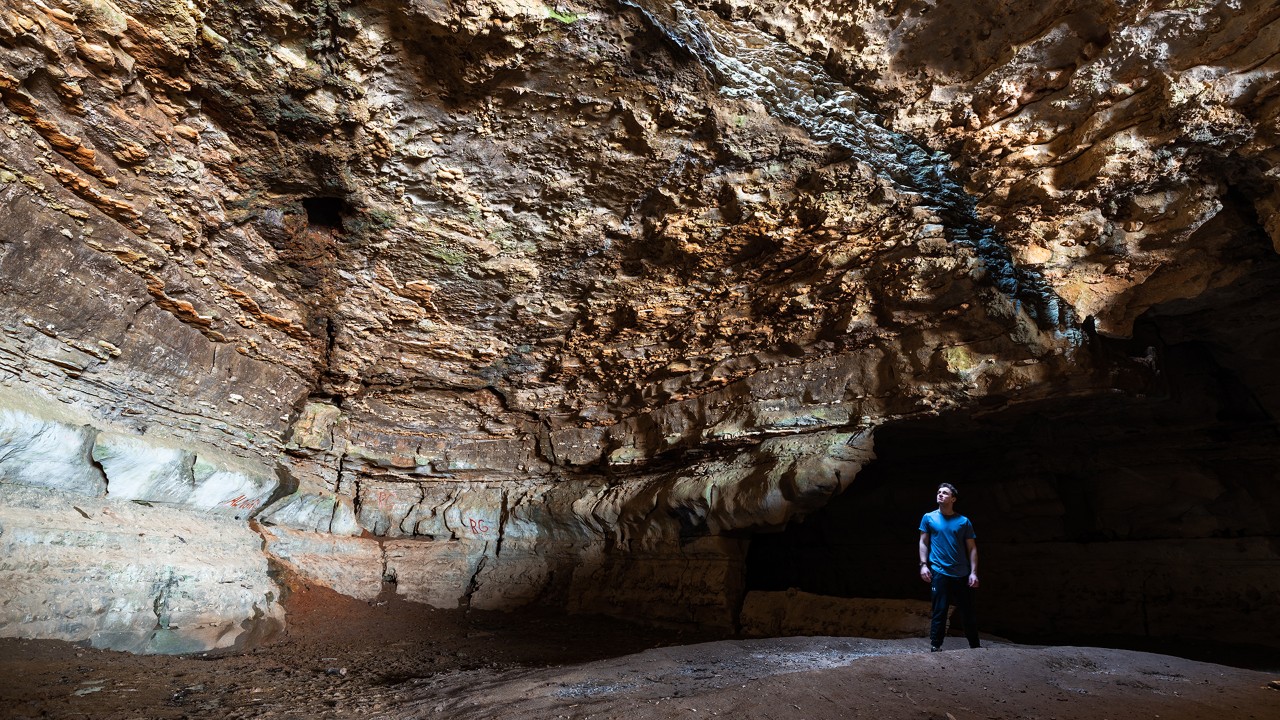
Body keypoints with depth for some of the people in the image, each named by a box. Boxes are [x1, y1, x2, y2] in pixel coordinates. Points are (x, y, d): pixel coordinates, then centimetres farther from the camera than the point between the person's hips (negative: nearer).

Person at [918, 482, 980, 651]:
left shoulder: (964, 521, 6)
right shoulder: (928, 518, 6)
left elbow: (972, 548, 6)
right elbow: (923, 542, 7)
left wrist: (973, 572, -2)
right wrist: (923, 565, -4)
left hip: (962, 574, 2)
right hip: (939, 573, -1)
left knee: (968, 611, 10)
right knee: (939, 610, -2)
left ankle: (975, 645, 25)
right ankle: (935, 646, 3)